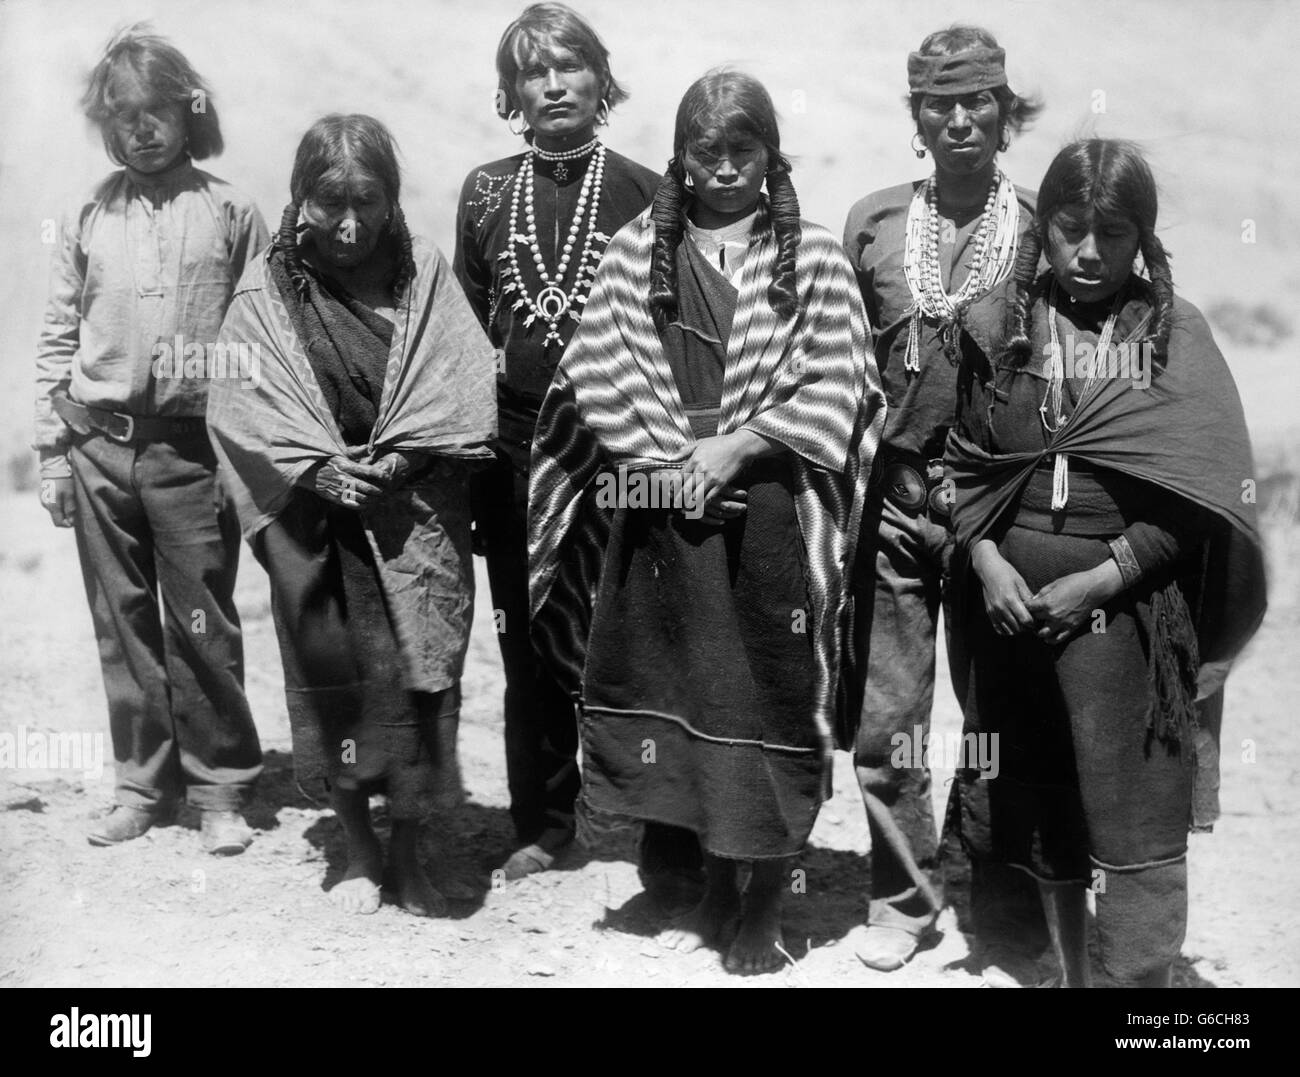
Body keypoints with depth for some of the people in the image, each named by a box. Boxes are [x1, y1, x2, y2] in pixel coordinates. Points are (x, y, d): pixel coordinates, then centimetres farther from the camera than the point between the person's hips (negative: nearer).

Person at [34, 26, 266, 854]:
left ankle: (221, 787, 13)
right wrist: (53, 448, 6)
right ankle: (145, 783, 21)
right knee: (123, 623, 9)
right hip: (100, 446, 3)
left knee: (202, 623, 1)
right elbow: (58, 340, 11)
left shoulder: (230, 212, 1)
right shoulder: (89, 218, 8)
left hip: (192, 448, -3)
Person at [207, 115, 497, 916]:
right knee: (333, 682, 6)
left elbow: (464, 385, -4)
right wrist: (318, 467, -16)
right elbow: (239, 401, -3)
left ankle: (409, 852, 16)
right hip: (313, 520, 0)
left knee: (420, 678, 0)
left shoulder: (423, 273, 2)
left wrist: (400, 459, -16)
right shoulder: (267, 291, 1)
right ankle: (360, 850, 23)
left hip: (418, 518, 0)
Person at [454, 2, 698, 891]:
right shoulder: (486, 193, 10)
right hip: (516, 443, 3)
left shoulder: (643, 193, 1)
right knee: (529, 642, 10)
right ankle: (545, 820, 25)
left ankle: (669, 840, 10)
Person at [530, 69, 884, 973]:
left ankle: (768, 901, 16)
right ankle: (717, 887, 26)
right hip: (660, 509, 3)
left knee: (769, 700, 0)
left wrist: (740, 444, -14)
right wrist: (664, 455, -9)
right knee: (678, 694, 8)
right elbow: (598, 369, 3)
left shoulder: (814, 256, 3)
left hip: (770, 510, -2)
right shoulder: (637, 250, 9)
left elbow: (837, 384, -3)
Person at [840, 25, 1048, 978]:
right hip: (893, 499, 2)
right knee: (884, 725, 7)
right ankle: (906, 894, 27)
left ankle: (1008, 932, 21)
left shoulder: (1041, 230, -1)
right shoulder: (874, 222, 5)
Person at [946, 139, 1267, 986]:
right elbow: (963, 459, 6)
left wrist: (1100, 581, -13)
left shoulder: (1174, 330, -1)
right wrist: (987, 560, -9)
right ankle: (1071, 974, 31)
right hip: (1012, 595, 3)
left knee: (1134, 813, -1)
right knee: (1040, 801, 14)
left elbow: (1194, 489, -6)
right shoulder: (1009, 322, 5)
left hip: (1125, 593, -3)